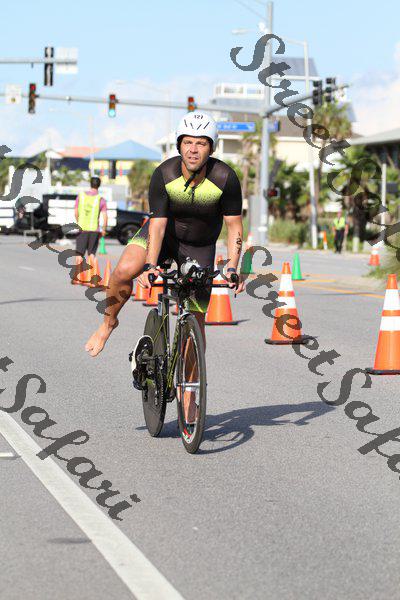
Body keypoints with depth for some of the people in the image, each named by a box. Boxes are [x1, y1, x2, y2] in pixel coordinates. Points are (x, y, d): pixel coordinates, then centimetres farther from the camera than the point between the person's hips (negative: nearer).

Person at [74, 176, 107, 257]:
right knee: (91, 254, 9)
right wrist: (103, 230, 8)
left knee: (79, 253, 2)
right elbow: (105, 217, -6)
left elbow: (76, 213, 8)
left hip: (81, 229, 1)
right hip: (94, 229, -1)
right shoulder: (101, 200, -5)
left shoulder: (81, 196, 2)